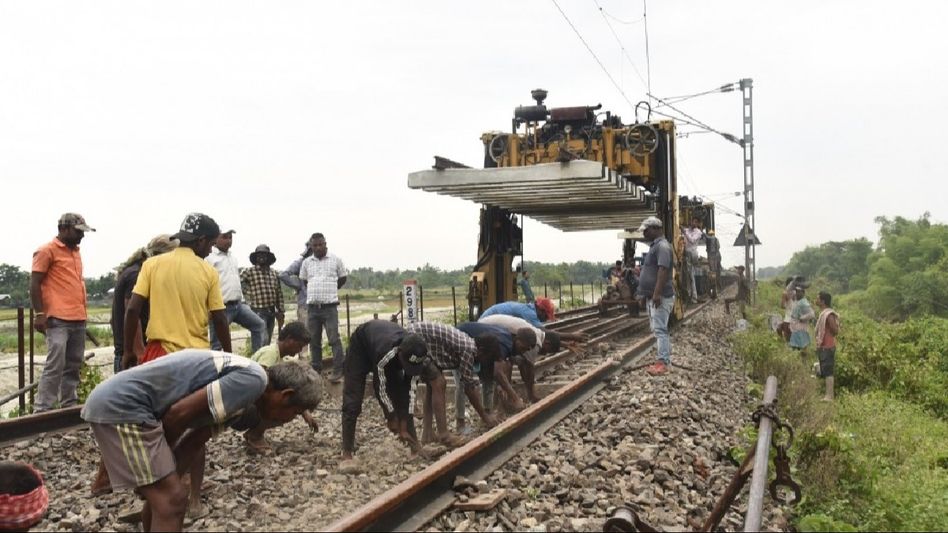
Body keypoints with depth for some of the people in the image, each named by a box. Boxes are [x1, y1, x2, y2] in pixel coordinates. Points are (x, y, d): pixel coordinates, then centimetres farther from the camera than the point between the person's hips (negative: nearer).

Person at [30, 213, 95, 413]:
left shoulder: (75, 252, 19)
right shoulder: (47, 251, -3)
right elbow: (34, 284, -7)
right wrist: (39, 314, -13)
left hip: (78, 320, 8)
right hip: (58, 320, -8)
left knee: (73, 365, 9)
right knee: (55, 365, -12)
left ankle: (69, 405, 16)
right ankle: (42, 409, -9)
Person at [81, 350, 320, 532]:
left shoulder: (240, 398, 17)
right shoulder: (252, 379, -14)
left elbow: (193, 442, 20)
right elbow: (179, 413, -16)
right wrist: (160, 456, 0)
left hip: (113, 402, 10)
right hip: (121, 405, -10)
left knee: (163, 497, 22)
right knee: (172, 502, -7)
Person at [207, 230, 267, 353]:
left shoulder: (232, 258, 17)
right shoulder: (209, 258, -10)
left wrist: (242, 301, 20)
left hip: (237, 305, 8)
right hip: (222, 307, -8)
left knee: (259, 325, 11)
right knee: (217, 344, -3)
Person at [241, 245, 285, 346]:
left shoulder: (274, 273, 11)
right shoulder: (249, 271, -5)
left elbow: (279, 294, 13)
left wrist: (280, 311, 10)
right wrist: (248, 292, -8)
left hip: (272, 312, 6)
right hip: (258, 311, -6)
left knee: (267, 341, 12)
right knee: (263, 340, -16)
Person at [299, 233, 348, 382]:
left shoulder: (335, 260, 2)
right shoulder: (306, 263, 9)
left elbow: (342, 278, 13)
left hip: (330, 305, -3)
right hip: (312, 306, 3)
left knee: (334, 339, -9)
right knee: (314, 340, 9)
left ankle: (338, 371, -6)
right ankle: (316, 369, 18)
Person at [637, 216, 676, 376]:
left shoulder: (662, 246, -14)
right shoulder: (655, 246, 19)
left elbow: (663, 270, -24)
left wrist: (657, 293, -30)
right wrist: (646, 294, 25)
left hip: (660, 297, -11)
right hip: (652, 296, 11)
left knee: (660, 329, -12)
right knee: (656, 329, 12)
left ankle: (663, 362, -13)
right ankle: (663, 360, 16)